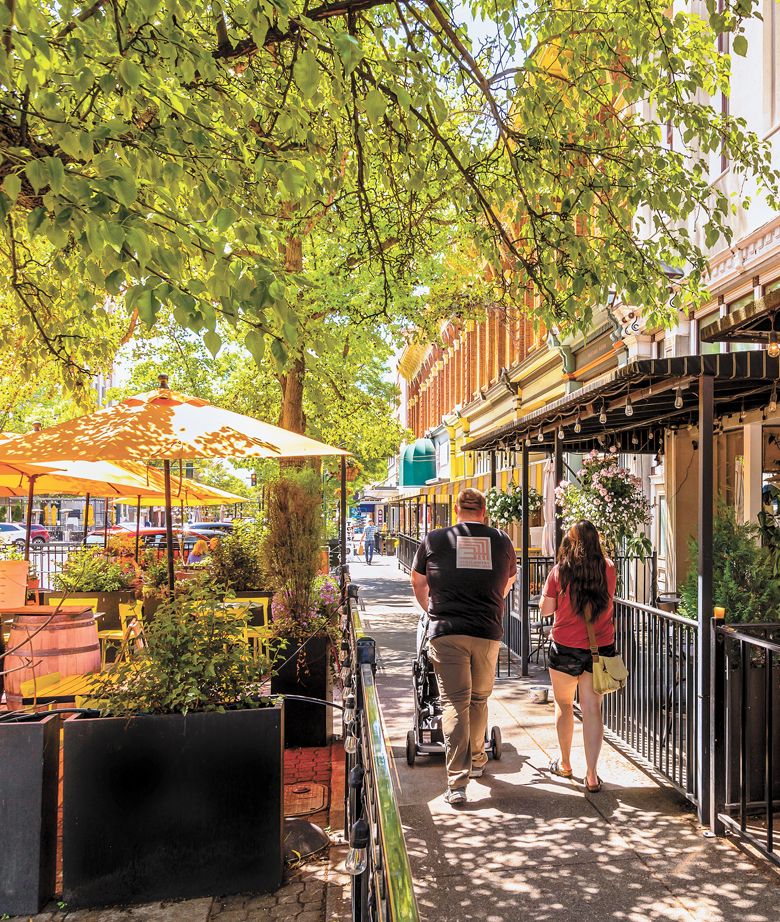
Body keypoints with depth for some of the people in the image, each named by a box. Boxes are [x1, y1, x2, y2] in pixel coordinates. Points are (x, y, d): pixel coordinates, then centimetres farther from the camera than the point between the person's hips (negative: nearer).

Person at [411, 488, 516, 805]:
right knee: (479, 699, 19)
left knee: (454, 702, -1)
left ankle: (457, 782, -6)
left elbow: (418, 583, 17)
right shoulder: (502, 541, 9)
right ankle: (476, 760, 36)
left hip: (446, 632, -2)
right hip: (488, 633, 2)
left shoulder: (433, 540, 4)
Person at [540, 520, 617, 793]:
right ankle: (592, 775, 3)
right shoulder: (608, 569, -4)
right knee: (592, 708, 5)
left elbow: (546, 609, -3)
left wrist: (548, 586, 12)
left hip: (565, 648, -1)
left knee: (564, 705, 16)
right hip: (601, 647, 2)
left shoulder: (559, 572, -10)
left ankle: (564, 764, 31)